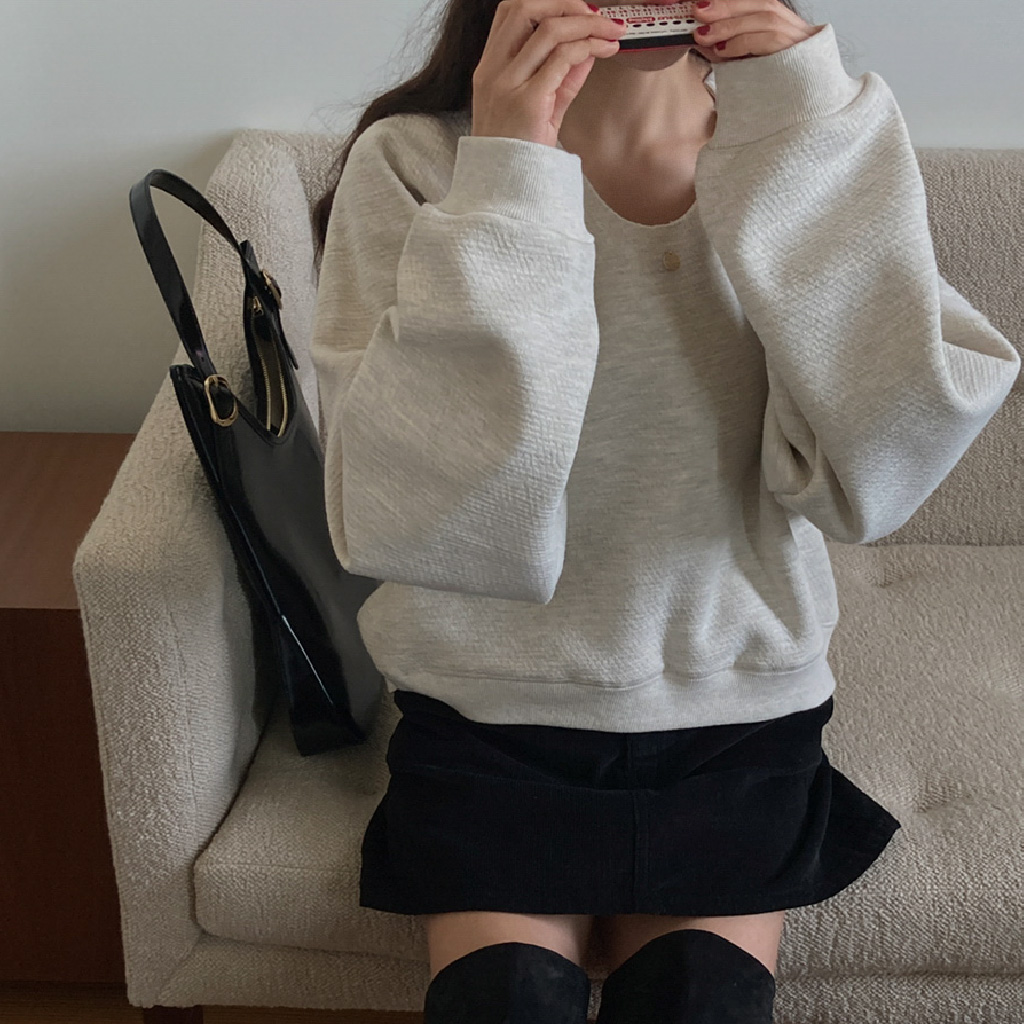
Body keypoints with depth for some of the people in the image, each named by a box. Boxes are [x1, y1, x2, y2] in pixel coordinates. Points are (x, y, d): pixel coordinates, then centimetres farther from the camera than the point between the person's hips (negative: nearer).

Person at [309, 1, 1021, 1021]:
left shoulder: (806, 144, -7)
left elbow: (871, 478, -21)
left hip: (736, 710, 2)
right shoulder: (413, 164, -14)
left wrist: (810, 140, -24)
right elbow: (413, 527, -25)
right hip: (489, 706, -1)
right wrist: (503, 190, -30)